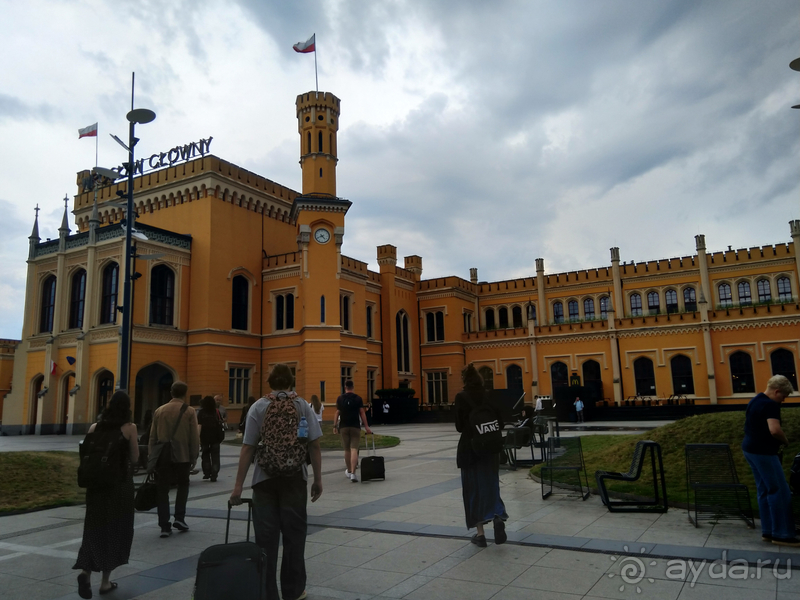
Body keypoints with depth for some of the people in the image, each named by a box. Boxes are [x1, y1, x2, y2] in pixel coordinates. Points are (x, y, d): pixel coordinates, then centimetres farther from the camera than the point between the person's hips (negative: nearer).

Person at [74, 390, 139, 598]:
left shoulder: (94, 427, 0)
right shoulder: (129, 428, -10)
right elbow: (134, 458, -4)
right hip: (120, 485, -3)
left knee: (94, 528, 13)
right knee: (115, 530, 10)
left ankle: (85, 571, -9)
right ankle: (105, 581, 18)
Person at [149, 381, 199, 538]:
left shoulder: (159, 411, 4)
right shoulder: (189, 412, -5)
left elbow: (153, 437, 7)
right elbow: (194, 438, -6)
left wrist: (152, 457, 14)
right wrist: (194, 457, 4)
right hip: (182, 456, -1)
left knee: (163, 490, 6)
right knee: (183, 486, 19)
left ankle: (165, 526, 4)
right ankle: (179, 518, 11)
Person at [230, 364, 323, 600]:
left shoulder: (258, 407, -2)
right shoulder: (303, 406, 0)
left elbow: (247, 448, -6)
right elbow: (314, 445, -3)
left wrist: (238, 485, -3)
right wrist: (318, 479, 5)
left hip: (265, 478, 0)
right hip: (295, 478, 1)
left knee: (266, 536, 8)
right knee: (294, 533, 12)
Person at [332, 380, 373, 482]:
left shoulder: (340, 398, 3)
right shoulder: (358, 398, 0)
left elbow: (337, 413, 0)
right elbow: (362, 412, -3)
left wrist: (335, 426, 4)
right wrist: (366, 426, -1)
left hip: (343, 426, 2)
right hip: (355, 426, -2)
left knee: (347, 450, 13)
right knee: (354, 449, -5)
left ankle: (348, 471, 28)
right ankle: (353, 473, -16)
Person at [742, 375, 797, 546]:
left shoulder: (755, 401, 13)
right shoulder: (771, 404, -18)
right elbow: (775, 430, -30)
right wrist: (785, 441, -9)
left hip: (750, 448, 10)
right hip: (762, 452, -10)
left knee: (764, 491, 13)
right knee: (780, 491, -3)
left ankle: (768, 531, 17)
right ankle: (782, 534, 1)